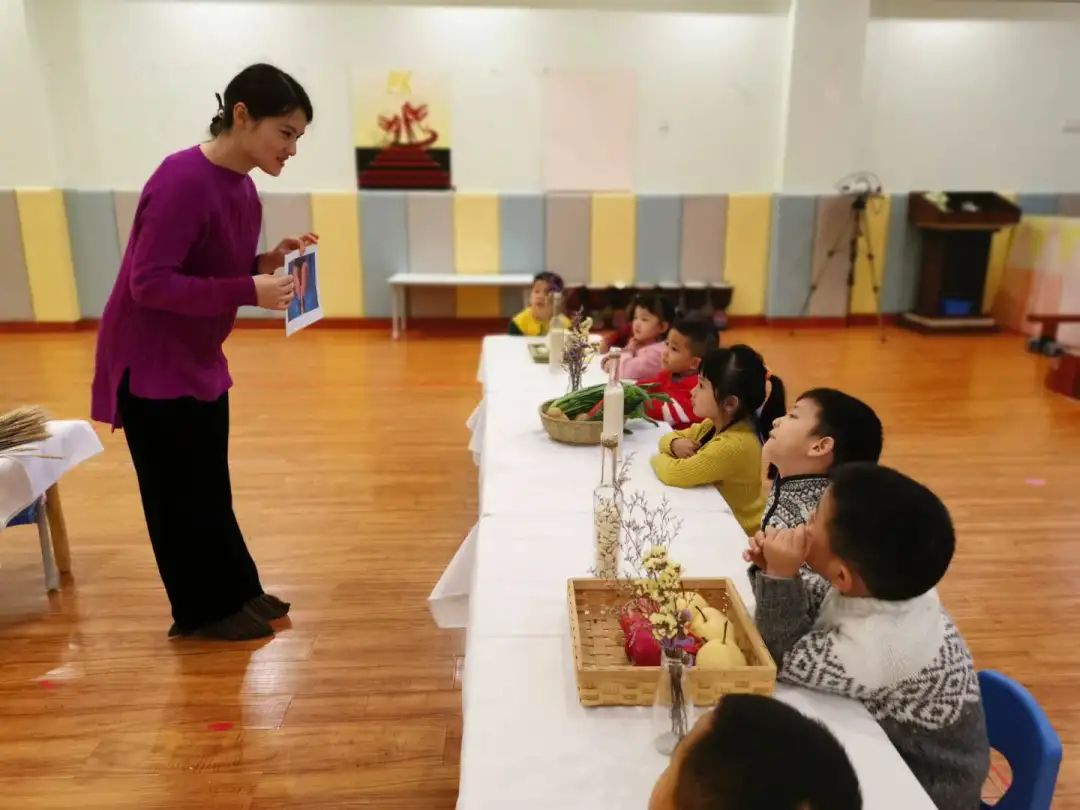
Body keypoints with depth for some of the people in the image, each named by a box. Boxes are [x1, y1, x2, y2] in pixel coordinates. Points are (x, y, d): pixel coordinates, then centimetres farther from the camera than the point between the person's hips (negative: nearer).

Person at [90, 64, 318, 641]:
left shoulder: (240, 186, 3)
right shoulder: (183, 181, -24)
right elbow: (149, 283, -26)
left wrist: (271, 261, -6)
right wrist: (249, 291, -30)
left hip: (199, 360, 9)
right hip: (151, 364, -9)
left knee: (209, 486, 17)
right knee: (181, 494, 4)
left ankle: (237, 592, 30)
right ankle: (205, 610, 20)